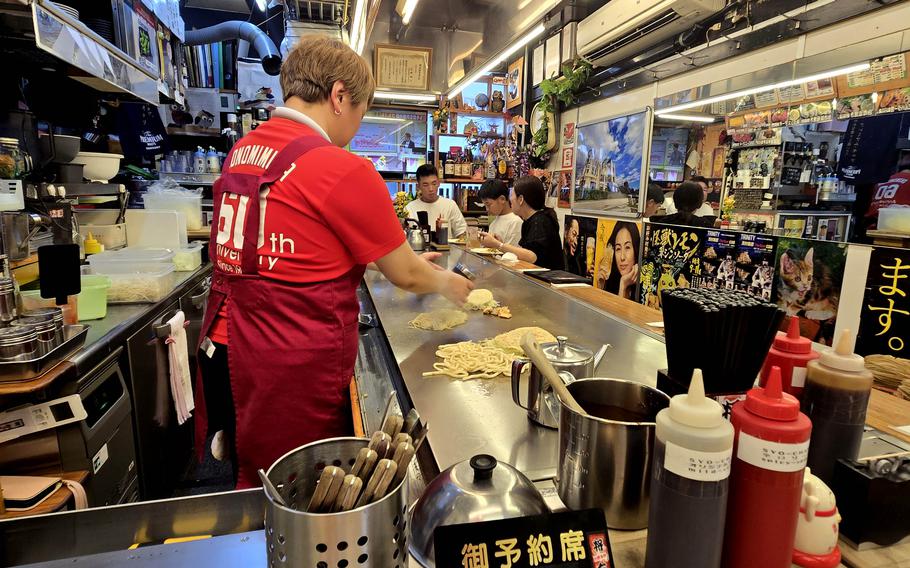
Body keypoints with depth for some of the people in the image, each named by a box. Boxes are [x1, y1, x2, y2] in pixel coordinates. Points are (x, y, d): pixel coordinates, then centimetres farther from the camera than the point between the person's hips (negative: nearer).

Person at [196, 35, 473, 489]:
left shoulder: (241, 152, 8)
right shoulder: (342, 169, -17)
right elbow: (407, 276, -7)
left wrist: (380, 258, 20)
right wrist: (449, 283, 13)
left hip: (223, 350, 8)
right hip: (293, 371, -8)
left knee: (256, 490, 25)